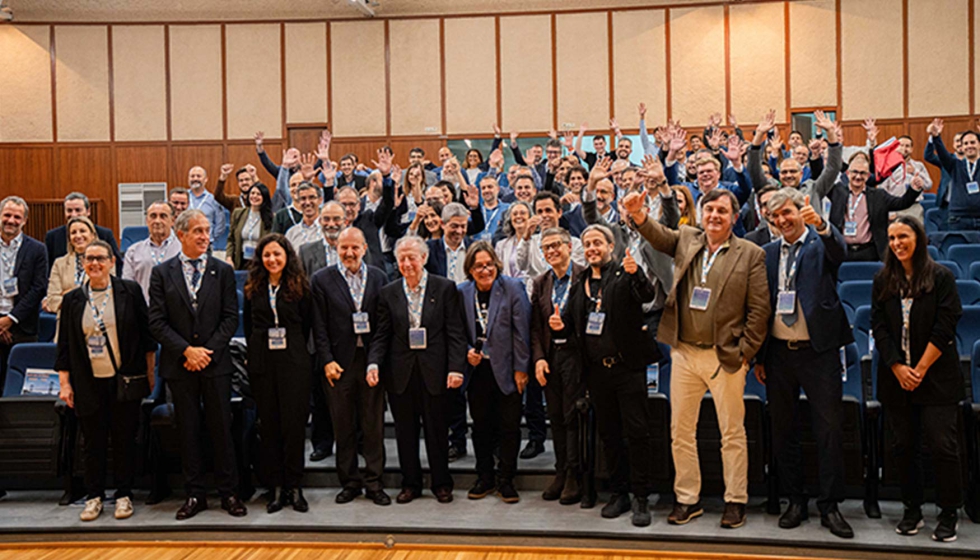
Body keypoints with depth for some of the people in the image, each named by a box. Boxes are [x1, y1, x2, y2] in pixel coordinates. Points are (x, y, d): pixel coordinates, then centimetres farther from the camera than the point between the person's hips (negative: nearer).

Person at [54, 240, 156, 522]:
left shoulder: (129, 291, 0)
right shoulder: (73, 300, 6)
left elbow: (146, 333, 2)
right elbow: (64, 344, 8)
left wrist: (150, 373, 1)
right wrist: (64, 382, 3)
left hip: (125, 380, -2)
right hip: (89, 383, 2)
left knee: (124, 439, 6)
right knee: (93, 441, 8)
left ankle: (124, 495, 18)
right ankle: (94, 496, 21)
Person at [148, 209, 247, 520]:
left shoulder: (223, 271, 5)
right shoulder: (162, 273, 4)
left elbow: (231, 317, 0)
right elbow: (157, 322, -2)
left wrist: (208, 350, -10)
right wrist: (187, 350, -12)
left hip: (216, 363, 0)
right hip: (179, 365, 0)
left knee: (221, 428, 4)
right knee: (188, 430, 7)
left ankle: (228, 492, 14)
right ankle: (195, 494, 18)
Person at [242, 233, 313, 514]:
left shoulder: (300, 287, 1)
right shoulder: (253, 288, 8)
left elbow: (307, 325, 4)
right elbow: (248, 325, 14)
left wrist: (292, 349, 3)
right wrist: (257, 351, 9)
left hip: (293, 362, -2)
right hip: (262, 363, 3)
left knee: (294, 424, -3)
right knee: (268, 425, 5)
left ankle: (295, 487, 7)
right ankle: (277, 488, 13)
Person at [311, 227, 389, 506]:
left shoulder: (379, 277, 6)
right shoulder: (322, 279, 3)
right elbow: (319, 325, -1)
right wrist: (327, 360, -8)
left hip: (372, 361, 1)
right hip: (339, 363, -1)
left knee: (374, 425, 5)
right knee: (344, 427, 7)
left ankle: (374, 483, 15)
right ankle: (350, 481, 20)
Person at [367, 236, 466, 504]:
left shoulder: (445, 288, -1)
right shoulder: (388, 293, 6)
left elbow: (455, 332, -4)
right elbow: (381, 335, 5)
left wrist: (456, 368, -12)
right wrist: (374, 363, -10)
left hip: (434, 371, -2)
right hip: (400, 373, 2)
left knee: (437, 429, 7)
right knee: (405, 431, 10)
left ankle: (441, 483, 23)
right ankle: (410, 484, 25)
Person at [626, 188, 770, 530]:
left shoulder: (750, 254, 0)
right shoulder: (686, 240, 10)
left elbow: (759, 309, -2)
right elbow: (658, 236, -9)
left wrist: (744, 353, -7)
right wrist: (638, 215, -30)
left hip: (725, 357, -3)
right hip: (684, 352, 3)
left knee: (732, 433, 6)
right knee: (680, 430, 9)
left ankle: (735, 500, 20)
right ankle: (687, 498, 22)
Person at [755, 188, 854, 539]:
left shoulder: (821, 244, 1)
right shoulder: (768, 254, 10)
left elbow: (839, 251, -24)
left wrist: (821, 225, -44)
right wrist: (759, 357, 8)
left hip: (818, 351, -3)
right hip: (779, 352, 4)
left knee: (830, 428, -1)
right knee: (783, 430, 9)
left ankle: (830, 506, 11)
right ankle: (795, 501, 22)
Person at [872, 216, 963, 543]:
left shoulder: (941, 277, -2)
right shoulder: (883, 281, 7)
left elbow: (944, 327, -7)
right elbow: (879, 328, 3)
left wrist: (920, 369, -11)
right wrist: (898, 368, -7)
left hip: (936, 377, -3)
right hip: (895, 377, 3)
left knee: (942, 445, -4)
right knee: (903, 446, 7)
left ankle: (949, 515, 10)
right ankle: (912, 510, 19)